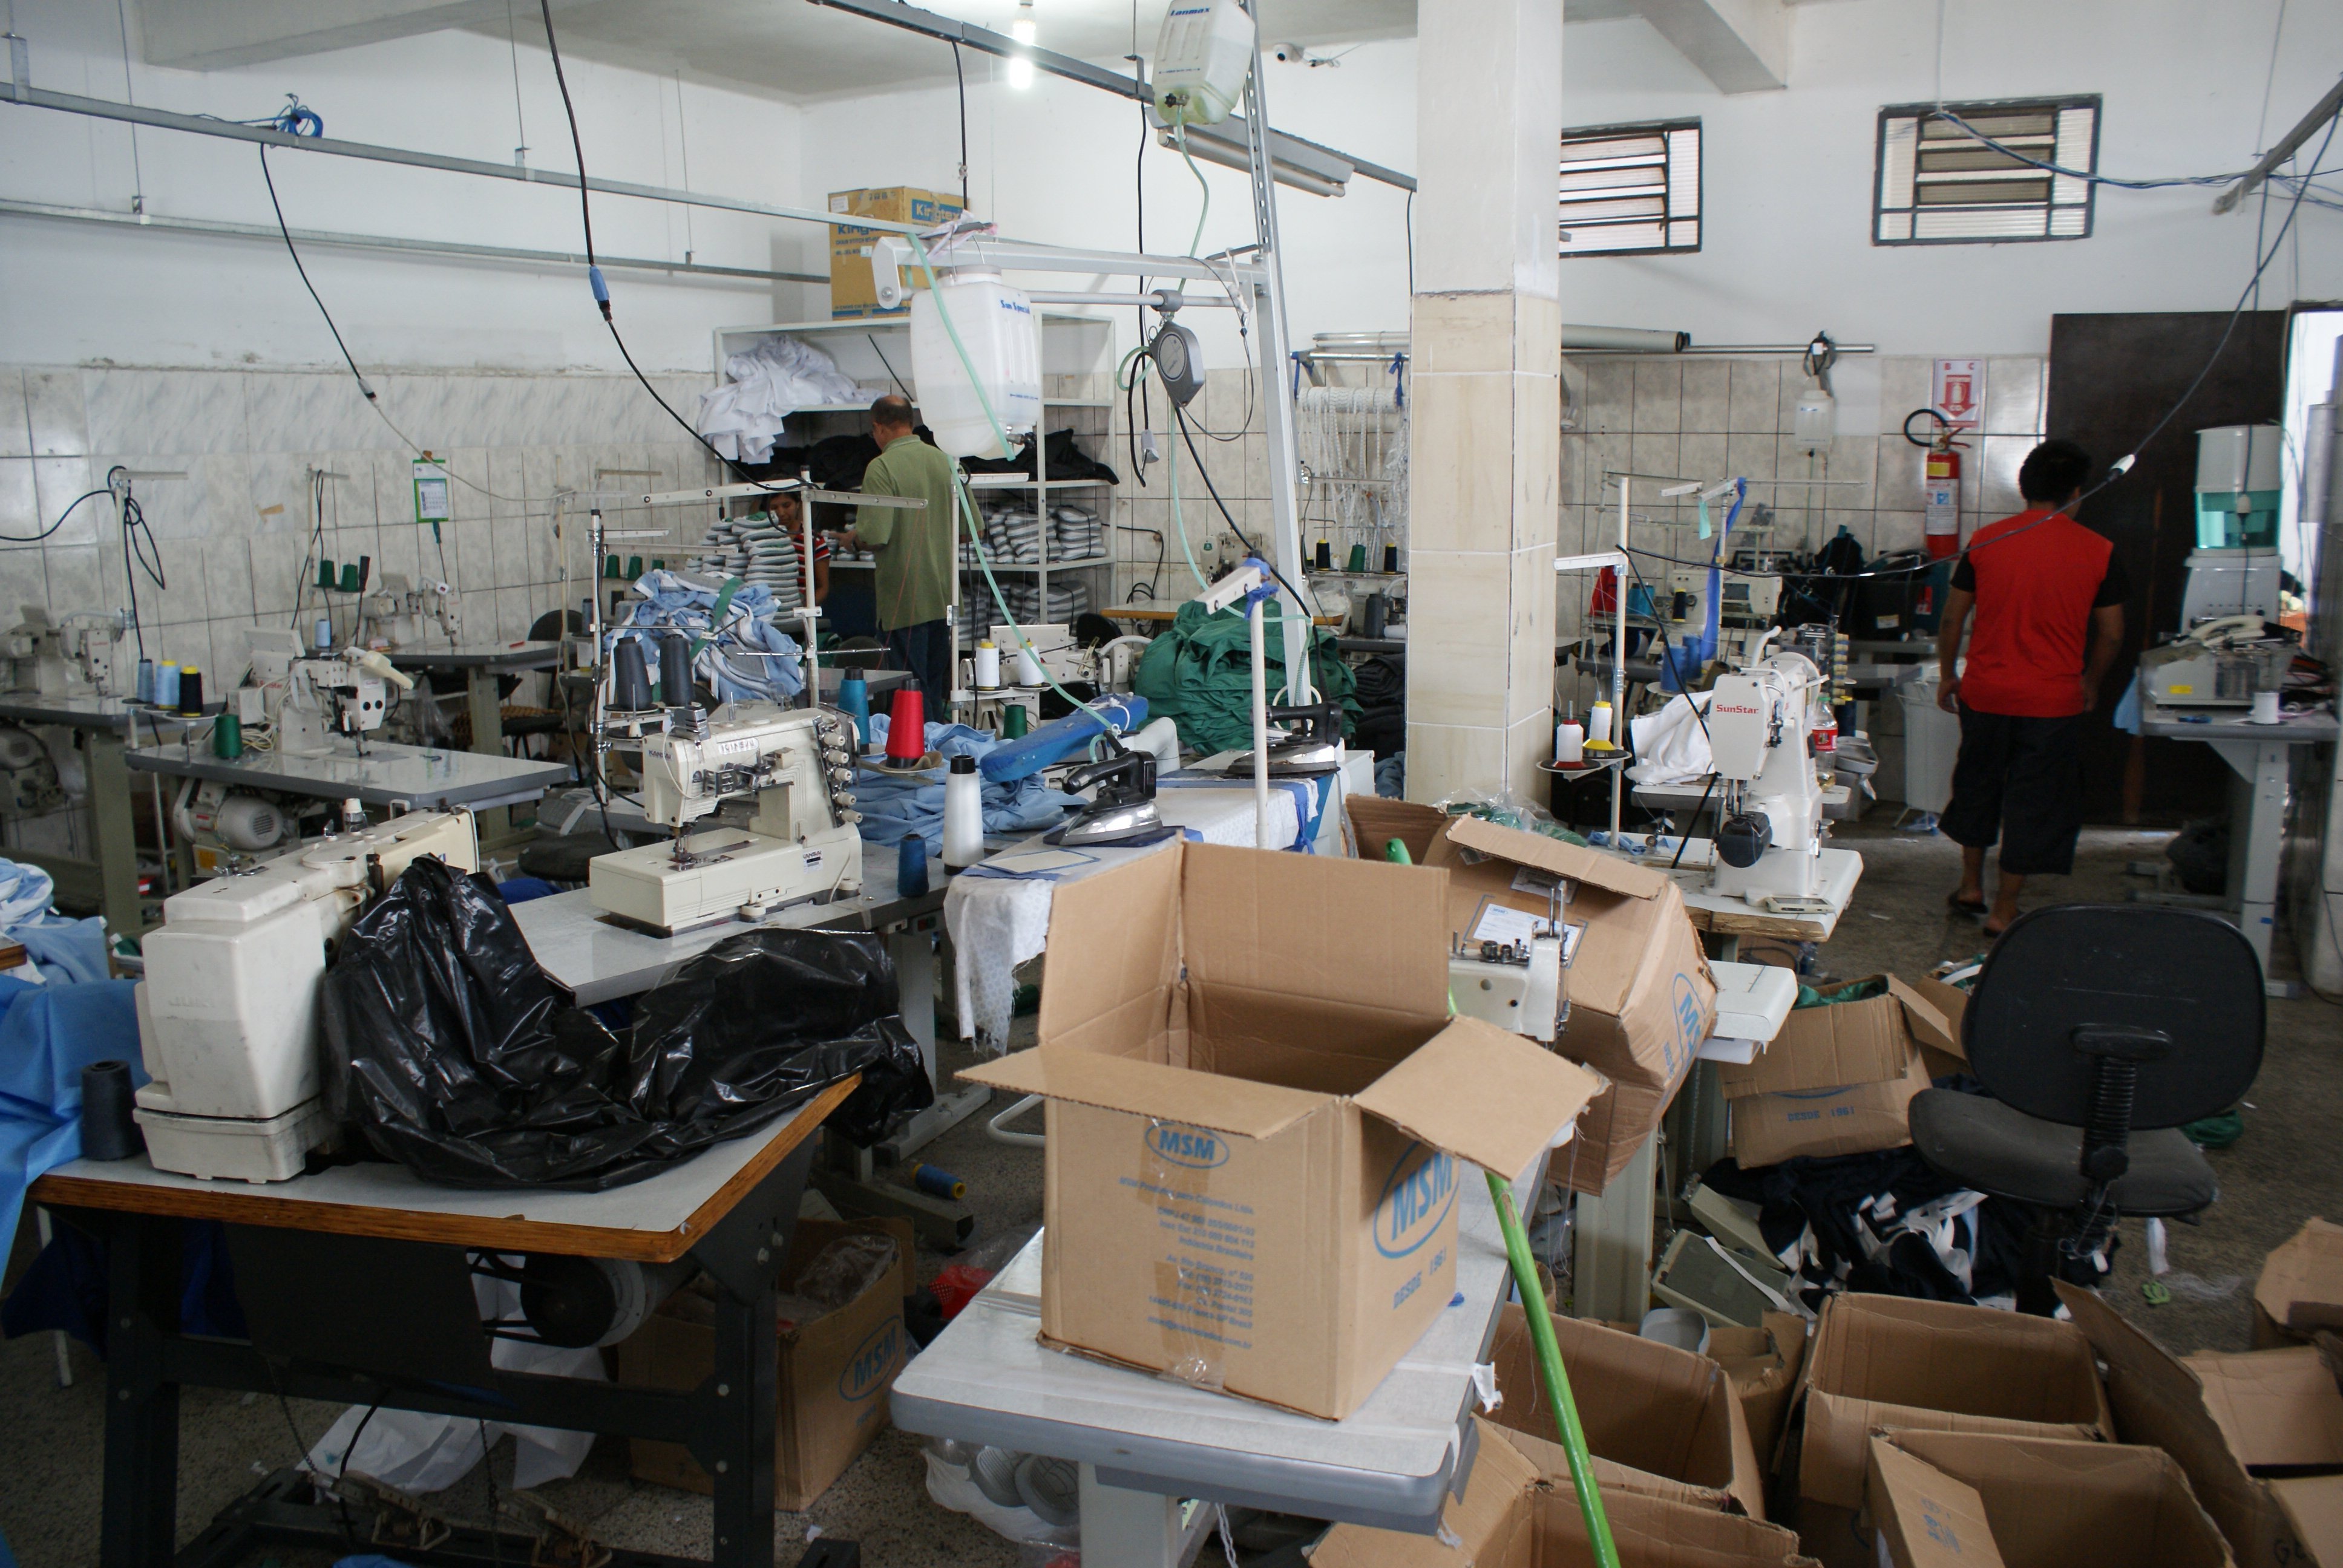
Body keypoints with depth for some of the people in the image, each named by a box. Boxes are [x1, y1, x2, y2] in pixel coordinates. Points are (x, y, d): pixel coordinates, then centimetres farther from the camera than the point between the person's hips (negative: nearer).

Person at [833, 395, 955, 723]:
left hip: (905, 596, -6)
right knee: (938, 681, 16)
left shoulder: (882, 467, -14)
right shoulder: (942, 460, 5)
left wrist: (849, 540, 1)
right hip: (943, 594, 6)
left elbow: (875, 536, -21)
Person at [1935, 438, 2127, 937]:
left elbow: (1951, 619, 2)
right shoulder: (2098, 552, -6)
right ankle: (2003, 910, 14)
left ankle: (1971, 885, 33)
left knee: (1977, 783, 21)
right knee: (2035, 801, 9)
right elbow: (2110, 634, 1)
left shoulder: (1986, 541, -4)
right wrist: (2089, 683, 17)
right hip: (2052, 700, -2)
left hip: (1985, 692, 2)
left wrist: (1947, 674, 16)